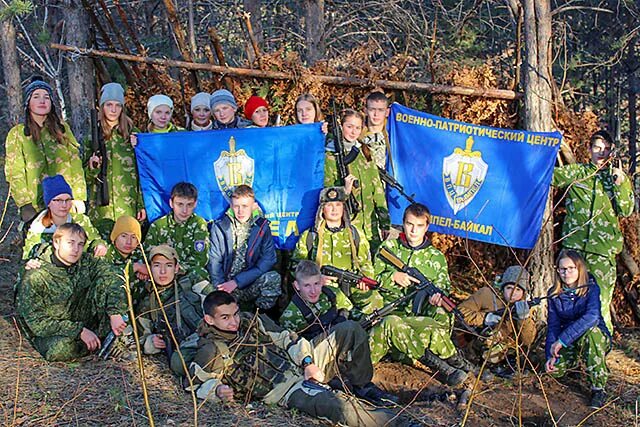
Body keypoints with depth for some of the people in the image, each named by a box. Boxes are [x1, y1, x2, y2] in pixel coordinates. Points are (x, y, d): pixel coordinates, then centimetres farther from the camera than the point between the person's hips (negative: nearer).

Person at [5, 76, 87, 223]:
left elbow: (76, 163, 7)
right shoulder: (17, 134, 5)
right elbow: (15, 173, 0)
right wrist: (25, 205, -9)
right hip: (36, 206, -1)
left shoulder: (62, 129, 12)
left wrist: (79, 197, -3)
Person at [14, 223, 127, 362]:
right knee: (63, 348, -38)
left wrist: (115, 313, -26)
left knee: (104, 281, -12)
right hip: (49, 333, -4)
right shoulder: (34, 277, -22)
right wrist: (79, 331, -28)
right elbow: (36, 322, -22)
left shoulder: (84, 262, -9)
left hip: (81, 322, 4)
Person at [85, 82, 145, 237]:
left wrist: (142, 204, -1)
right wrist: (92, 168, -10)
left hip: (129, 207, -1)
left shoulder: (133, 134, 6)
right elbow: (87, 178, 12)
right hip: (101, 209, 1)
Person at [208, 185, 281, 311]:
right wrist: (221, 289, -15)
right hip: (226, 285, -1)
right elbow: (214, 262, -1)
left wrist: (236, 281, -13)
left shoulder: (262, 227, 2)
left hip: (251, 285, 1)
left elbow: (267, 261, -5)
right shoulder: (219, 227, 2)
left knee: (273, 277, -27)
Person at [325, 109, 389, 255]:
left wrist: (385, 222, 9)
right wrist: (344, 191, -23)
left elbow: (377, 187, 13)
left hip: (370, 225, 4)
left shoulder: (365, 152, 13)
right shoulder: (331, 155, -2)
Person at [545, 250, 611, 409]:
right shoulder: (554, 294, -5)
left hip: (597, 339, -4)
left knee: (591, 331, -38)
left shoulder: (591, 288, -18)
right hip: (569, 344, 4)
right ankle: (577, 359, 16)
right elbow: (553, 326, -6)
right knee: (554, 369, -24)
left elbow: (592, 316, -36)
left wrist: (562, 340, -40)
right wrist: (551, 355, -20)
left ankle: (598, 388, -28)